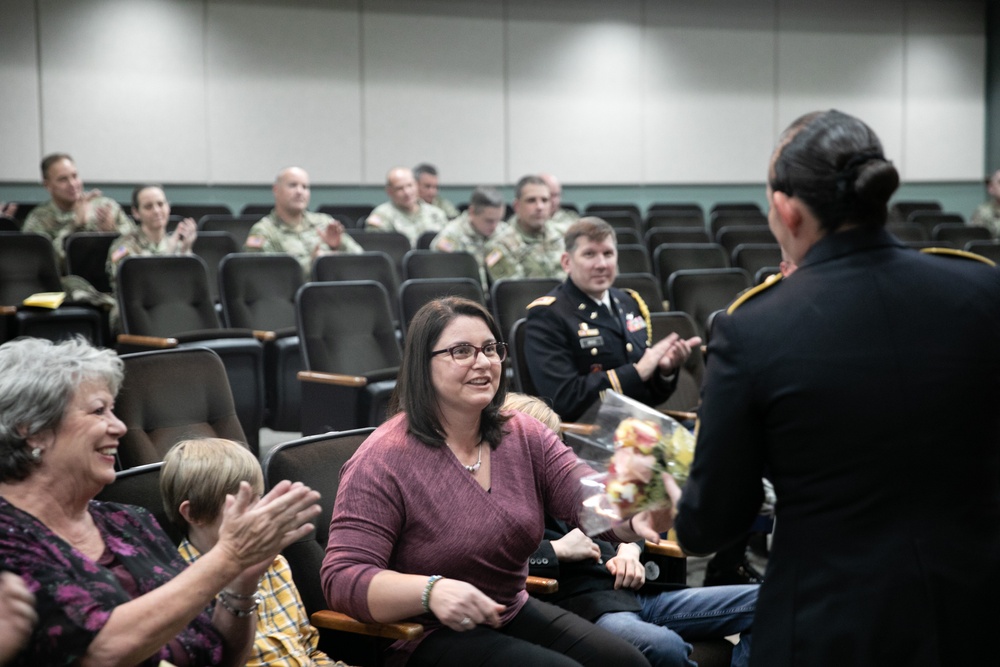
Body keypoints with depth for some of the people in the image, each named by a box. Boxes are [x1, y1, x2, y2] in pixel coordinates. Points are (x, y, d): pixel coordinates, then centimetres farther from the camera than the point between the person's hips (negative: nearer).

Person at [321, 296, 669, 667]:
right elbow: (342, 578, -21)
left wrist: (635, 515, -38)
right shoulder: (383, 460, -17)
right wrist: (430, 591, -39)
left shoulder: (525, 437, 2)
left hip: (516, 614, 7)